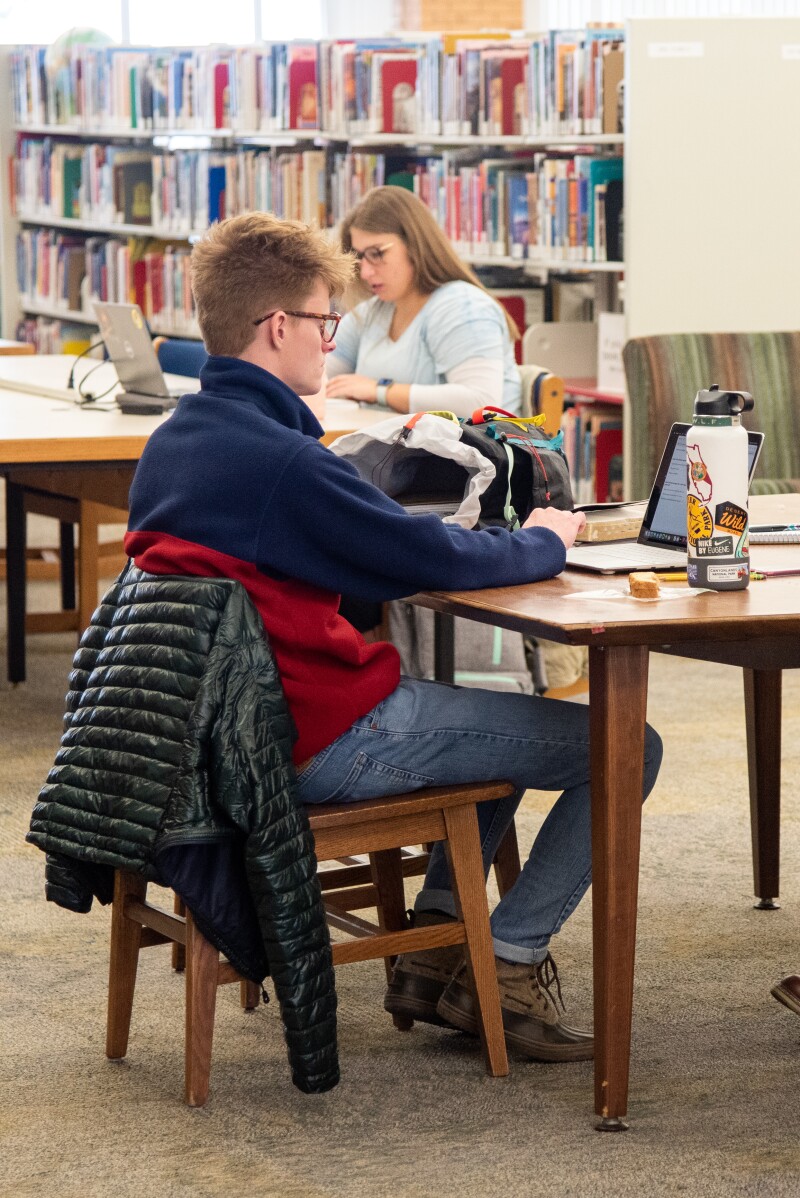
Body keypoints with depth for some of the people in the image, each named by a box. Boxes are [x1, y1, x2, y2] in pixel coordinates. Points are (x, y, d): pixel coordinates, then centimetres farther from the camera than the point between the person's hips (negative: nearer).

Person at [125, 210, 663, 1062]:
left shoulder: (168, 444, 7)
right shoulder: (281, 461, -22)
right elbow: (435, 558, -16)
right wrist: (544, 543, 4)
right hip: (327, 743, -10)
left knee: (502, 712, 31)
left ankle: (433, 943, 23)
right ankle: (507, 961, 5)